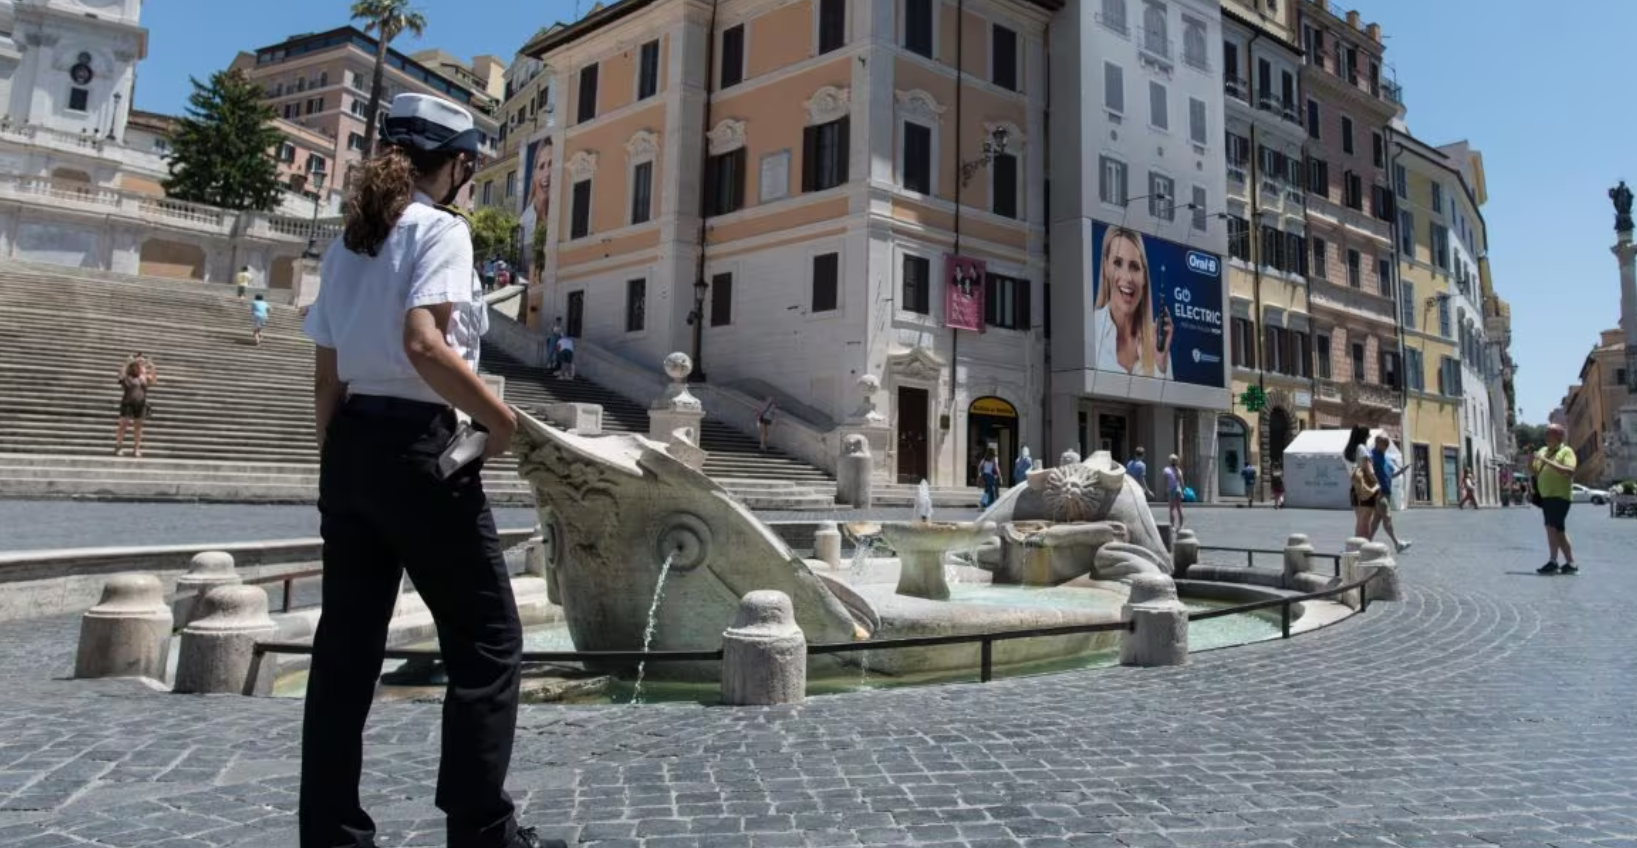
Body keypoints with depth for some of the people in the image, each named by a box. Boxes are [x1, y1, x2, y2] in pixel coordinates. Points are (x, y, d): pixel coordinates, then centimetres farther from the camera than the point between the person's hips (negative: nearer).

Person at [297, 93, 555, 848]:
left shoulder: (346, 244, 16)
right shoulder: (439, 229, -7)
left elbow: (326, 379, 15)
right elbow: (423, 345, -24)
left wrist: (339, 465, 21)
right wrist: (499, 419, -12)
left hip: (350, 445, 8)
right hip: (417, 448, -8)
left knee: (346, 647, 11)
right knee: (487, 642, 2)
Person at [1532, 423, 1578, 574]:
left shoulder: (1566, 451, -4)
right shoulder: (1543, 451, 17)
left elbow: (1570, 471, -20)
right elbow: (1535, 472, 19)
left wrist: (1547, 461, -23)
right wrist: (1531, 462, -1)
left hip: (1559, 496, -8)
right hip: (1546, 496, 8)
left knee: (1552, 527, -16)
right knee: (1559, 530, 11)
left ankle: (1553, 562, -16)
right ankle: (1571, 563, 17)